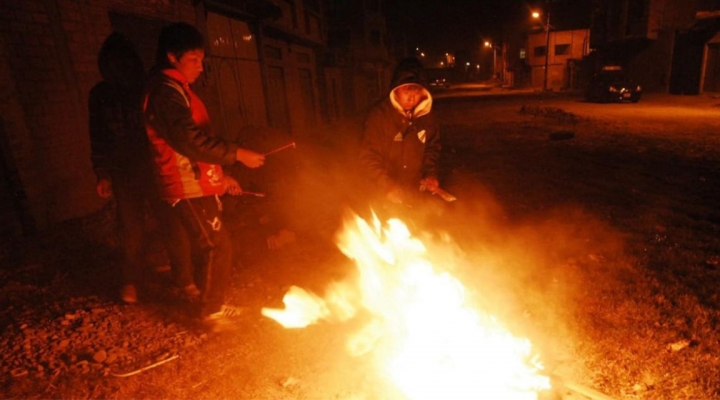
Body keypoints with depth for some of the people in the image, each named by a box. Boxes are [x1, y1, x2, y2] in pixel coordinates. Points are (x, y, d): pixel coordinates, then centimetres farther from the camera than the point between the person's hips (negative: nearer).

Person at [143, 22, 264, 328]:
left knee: (190, 248, 17)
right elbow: (191, 140, -27)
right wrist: (238, 154, -22)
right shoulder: (167, 90, -15)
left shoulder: (174, 89, 19)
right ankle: (211, 311, 10)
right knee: (216, 248, -3)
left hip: (190, 186, 10)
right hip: (189, 188, -10)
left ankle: (191, 300, 31)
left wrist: (220, 176, 17)